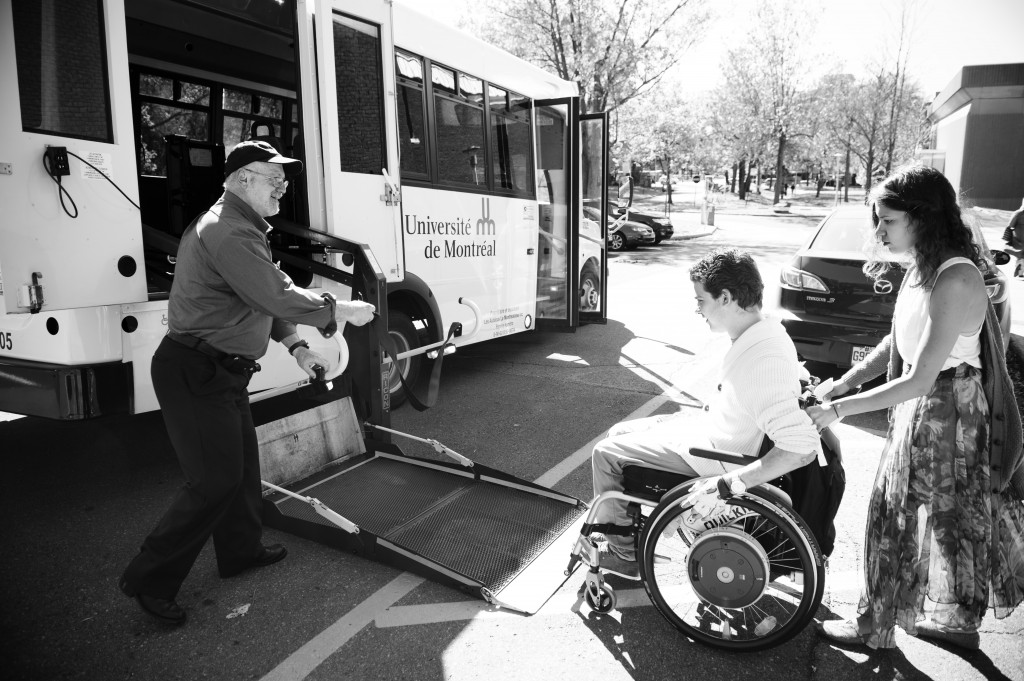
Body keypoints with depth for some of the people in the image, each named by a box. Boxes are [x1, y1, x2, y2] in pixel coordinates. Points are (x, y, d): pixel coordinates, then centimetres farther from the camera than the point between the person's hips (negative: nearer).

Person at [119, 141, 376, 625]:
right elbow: (280, 297, -26)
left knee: (241, 464, 18)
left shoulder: (241, 229, 17)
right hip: (195, 372, -11)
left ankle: (241, 550, 36)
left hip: (221, 372, 11)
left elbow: (266, 299, 20)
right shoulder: (229, 232, -20)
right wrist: (343, 311, -14)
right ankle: (149, 580, 10)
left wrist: (296, 346, 14)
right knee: (214, 481, -5)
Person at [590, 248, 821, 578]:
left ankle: (623, 554, 16)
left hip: (711, 456, -10)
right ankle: (622, 526, 33)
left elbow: (802, 447, -38)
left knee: (605, 454, -2)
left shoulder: (760, 363, -35)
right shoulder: (766, 331, -5)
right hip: (708, 426, 10)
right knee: (619, 433, 18)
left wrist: (730, 484, -35)